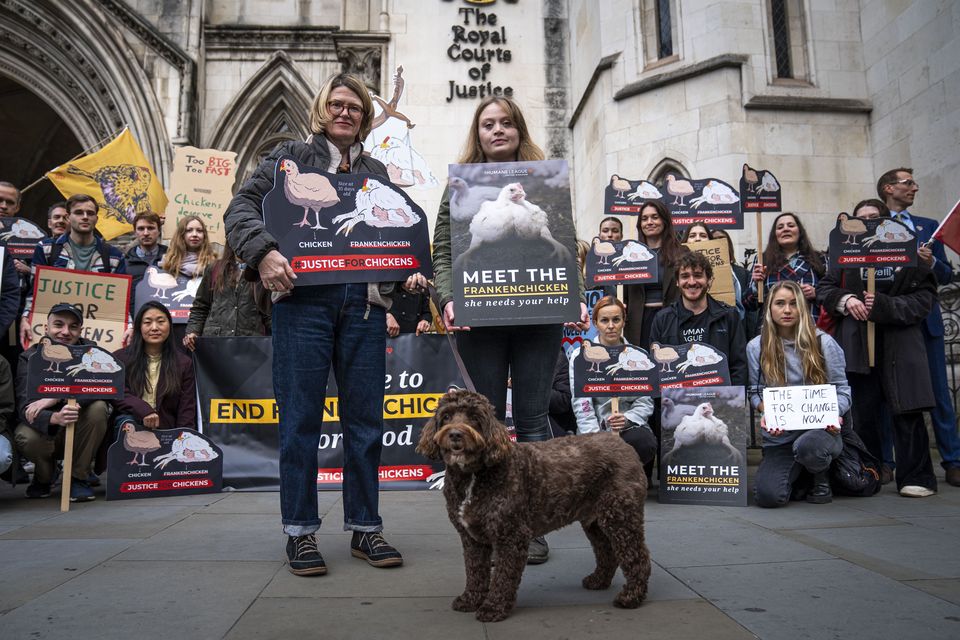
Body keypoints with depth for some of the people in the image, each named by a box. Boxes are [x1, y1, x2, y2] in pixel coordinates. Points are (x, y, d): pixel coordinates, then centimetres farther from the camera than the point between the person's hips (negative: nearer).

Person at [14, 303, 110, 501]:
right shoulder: (30, 358, -11)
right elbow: (25, 408, -23)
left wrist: (55, 399, -37)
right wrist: (55, 418, -46)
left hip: (81, 436, 1)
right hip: (46, 431, 0)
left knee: (98, 407, -28)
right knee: (27, 437, -33)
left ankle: (79, 477, -9)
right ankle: (43, 476, 4)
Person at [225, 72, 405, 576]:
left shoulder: (376, 172, 22)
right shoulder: (291, 157, 13)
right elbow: (241, 208, 3)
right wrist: (263, 253, -16)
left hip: (364, 301, 3)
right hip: (303, 298, -3)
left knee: (365, 418, 5)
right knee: (300, 417, -1)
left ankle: (364, 528, 16)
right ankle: (300, 532, 12)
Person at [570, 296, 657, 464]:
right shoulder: (580, 356, 3)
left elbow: (645, 402, 4)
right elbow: (582, 405, -6)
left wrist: (627, 419, -18)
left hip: (630, 427, 2)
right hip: (595, 429, -2)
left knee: (645, 444, -30)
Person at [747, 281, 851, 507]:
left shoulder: (823, 342, 0)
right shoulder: (756, 347, 4)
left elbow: (842, 390, 3)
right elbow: (755, 392, 8)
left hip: (820, 429, -1)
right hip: (779, 436, 2)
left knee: (807, 445, -40)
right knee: (768, 496, -21)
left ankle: (822, 478, 2)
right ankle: (799, 472, 19)